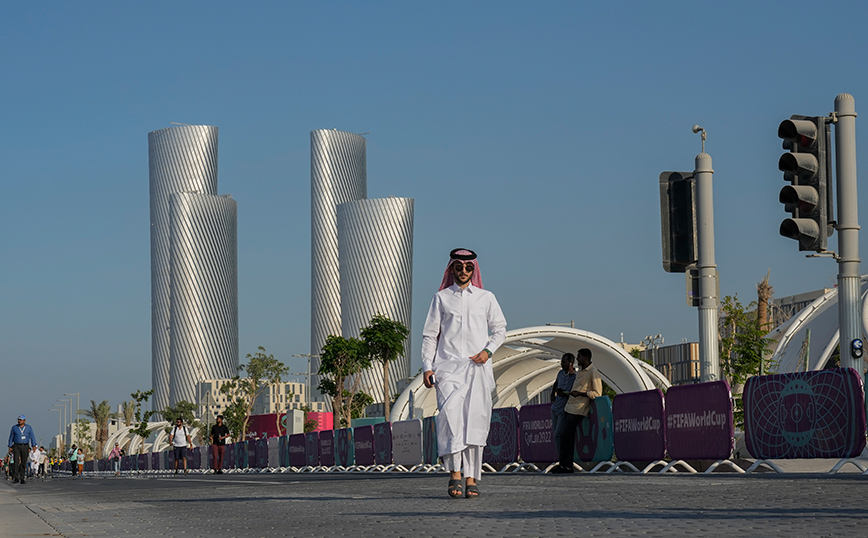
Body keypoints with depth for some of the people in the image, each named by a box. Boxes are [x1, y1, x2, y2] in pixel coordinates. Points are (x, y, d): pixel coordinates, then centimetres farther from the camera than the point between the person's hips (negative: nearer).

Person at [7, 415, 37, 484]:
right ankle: (15, 478, -21)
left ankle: (22, 478, 11)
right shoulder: (14, 427, 3)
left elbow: (32, 437, 1)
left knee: (23, 463, 2)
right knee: (16, 461, -17)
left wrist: (34, 446, -10)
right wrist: (10, 447, 1)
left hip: (25, 447, 1)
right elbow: (11, 437, 7)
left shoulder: (28, 427, 2)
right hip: (16, 446, -1)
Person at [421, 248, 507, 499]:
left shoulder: (486, 298, 14)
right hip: (448, 366, -1)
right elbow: (430, 334, 11)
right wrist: (427, 366, 2)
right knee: (450, 413, -20)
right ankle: (454, 473, -21)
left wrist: (488, 351, 0)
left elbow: (500, 328, 18)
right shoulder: (441, 298, 12)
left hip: (477, 368, 1)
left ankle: (471, 479, -2)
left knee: (475, 421, -4)